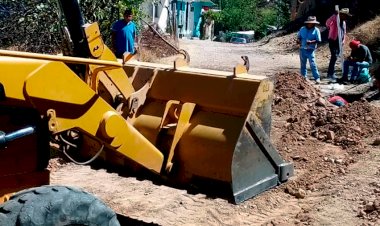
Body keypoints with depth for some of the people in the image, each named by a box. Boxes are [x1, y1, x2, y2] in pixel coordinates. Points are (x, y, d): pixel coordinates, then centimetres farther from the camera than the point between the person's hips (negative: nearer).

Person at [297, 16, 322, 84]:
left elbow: (318, 40, -8)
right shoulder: (302, 29, 7)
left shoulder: (316, 30, -4)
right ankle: (304, 77, 27)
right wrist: (299, 41, -5)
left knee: (312, 64, -13)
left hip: (310, 50, -4)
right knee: (303, 64, 13)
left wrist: (311, 42, -24)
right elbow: (299, 37, 18)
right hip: (302, 49, 5)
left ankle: (317, 78, -13)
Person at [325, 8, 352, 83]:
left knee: (335, 57, 12)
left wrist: (343, 40, 10)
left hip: (339, 42, 8)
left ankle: (331, 73, 22)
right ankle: (330, 74, -18)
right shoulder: (335, 19, -9)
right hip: (333, 40, -8)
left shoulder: (344, 22, 17)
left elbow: (344, 32, 24)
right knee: (334, 56, -17)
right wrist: (335, 15, -39)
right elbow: (328, 22, -30)